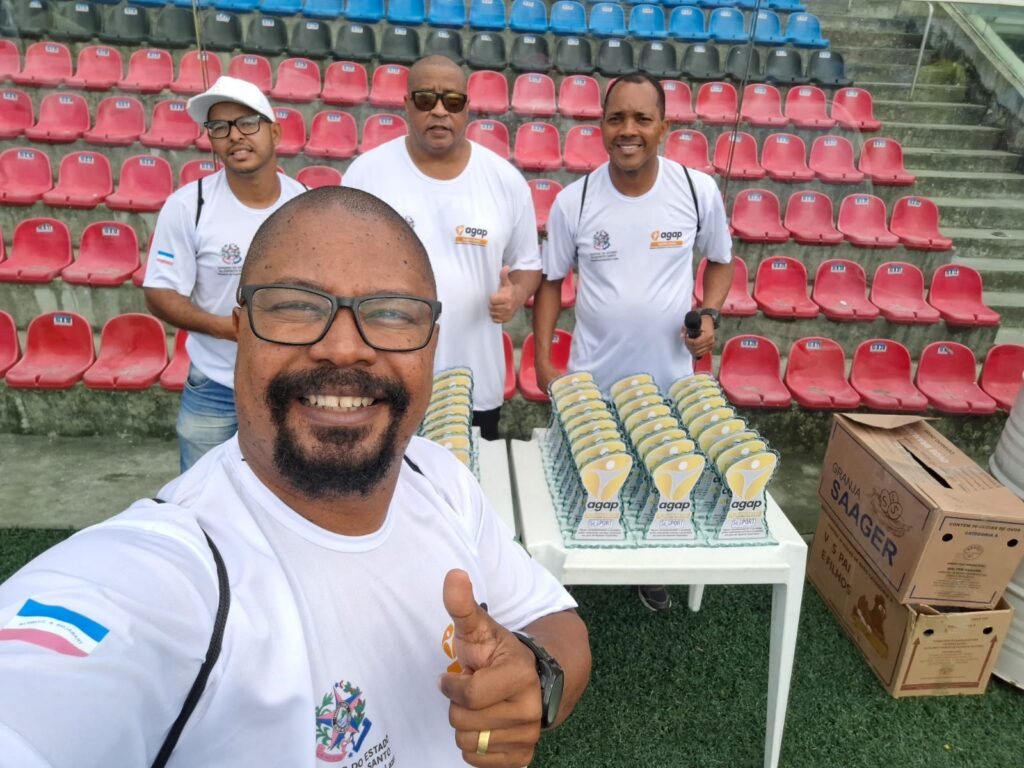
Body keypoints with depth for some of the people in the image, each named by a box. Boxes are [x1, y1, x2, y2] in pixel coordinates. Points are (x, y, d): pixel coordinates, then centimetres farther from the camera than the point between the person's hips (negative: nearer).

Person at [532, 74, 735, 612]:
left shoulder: (699, 191, -8)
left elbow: (721, 260, 9)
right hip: (591, 382, 0)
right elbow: (550, 280, 1)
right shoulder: (573, 200, -9)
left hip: (670, 380, 1)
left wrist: (710, 314, -9)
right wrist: (542, 361, -5)